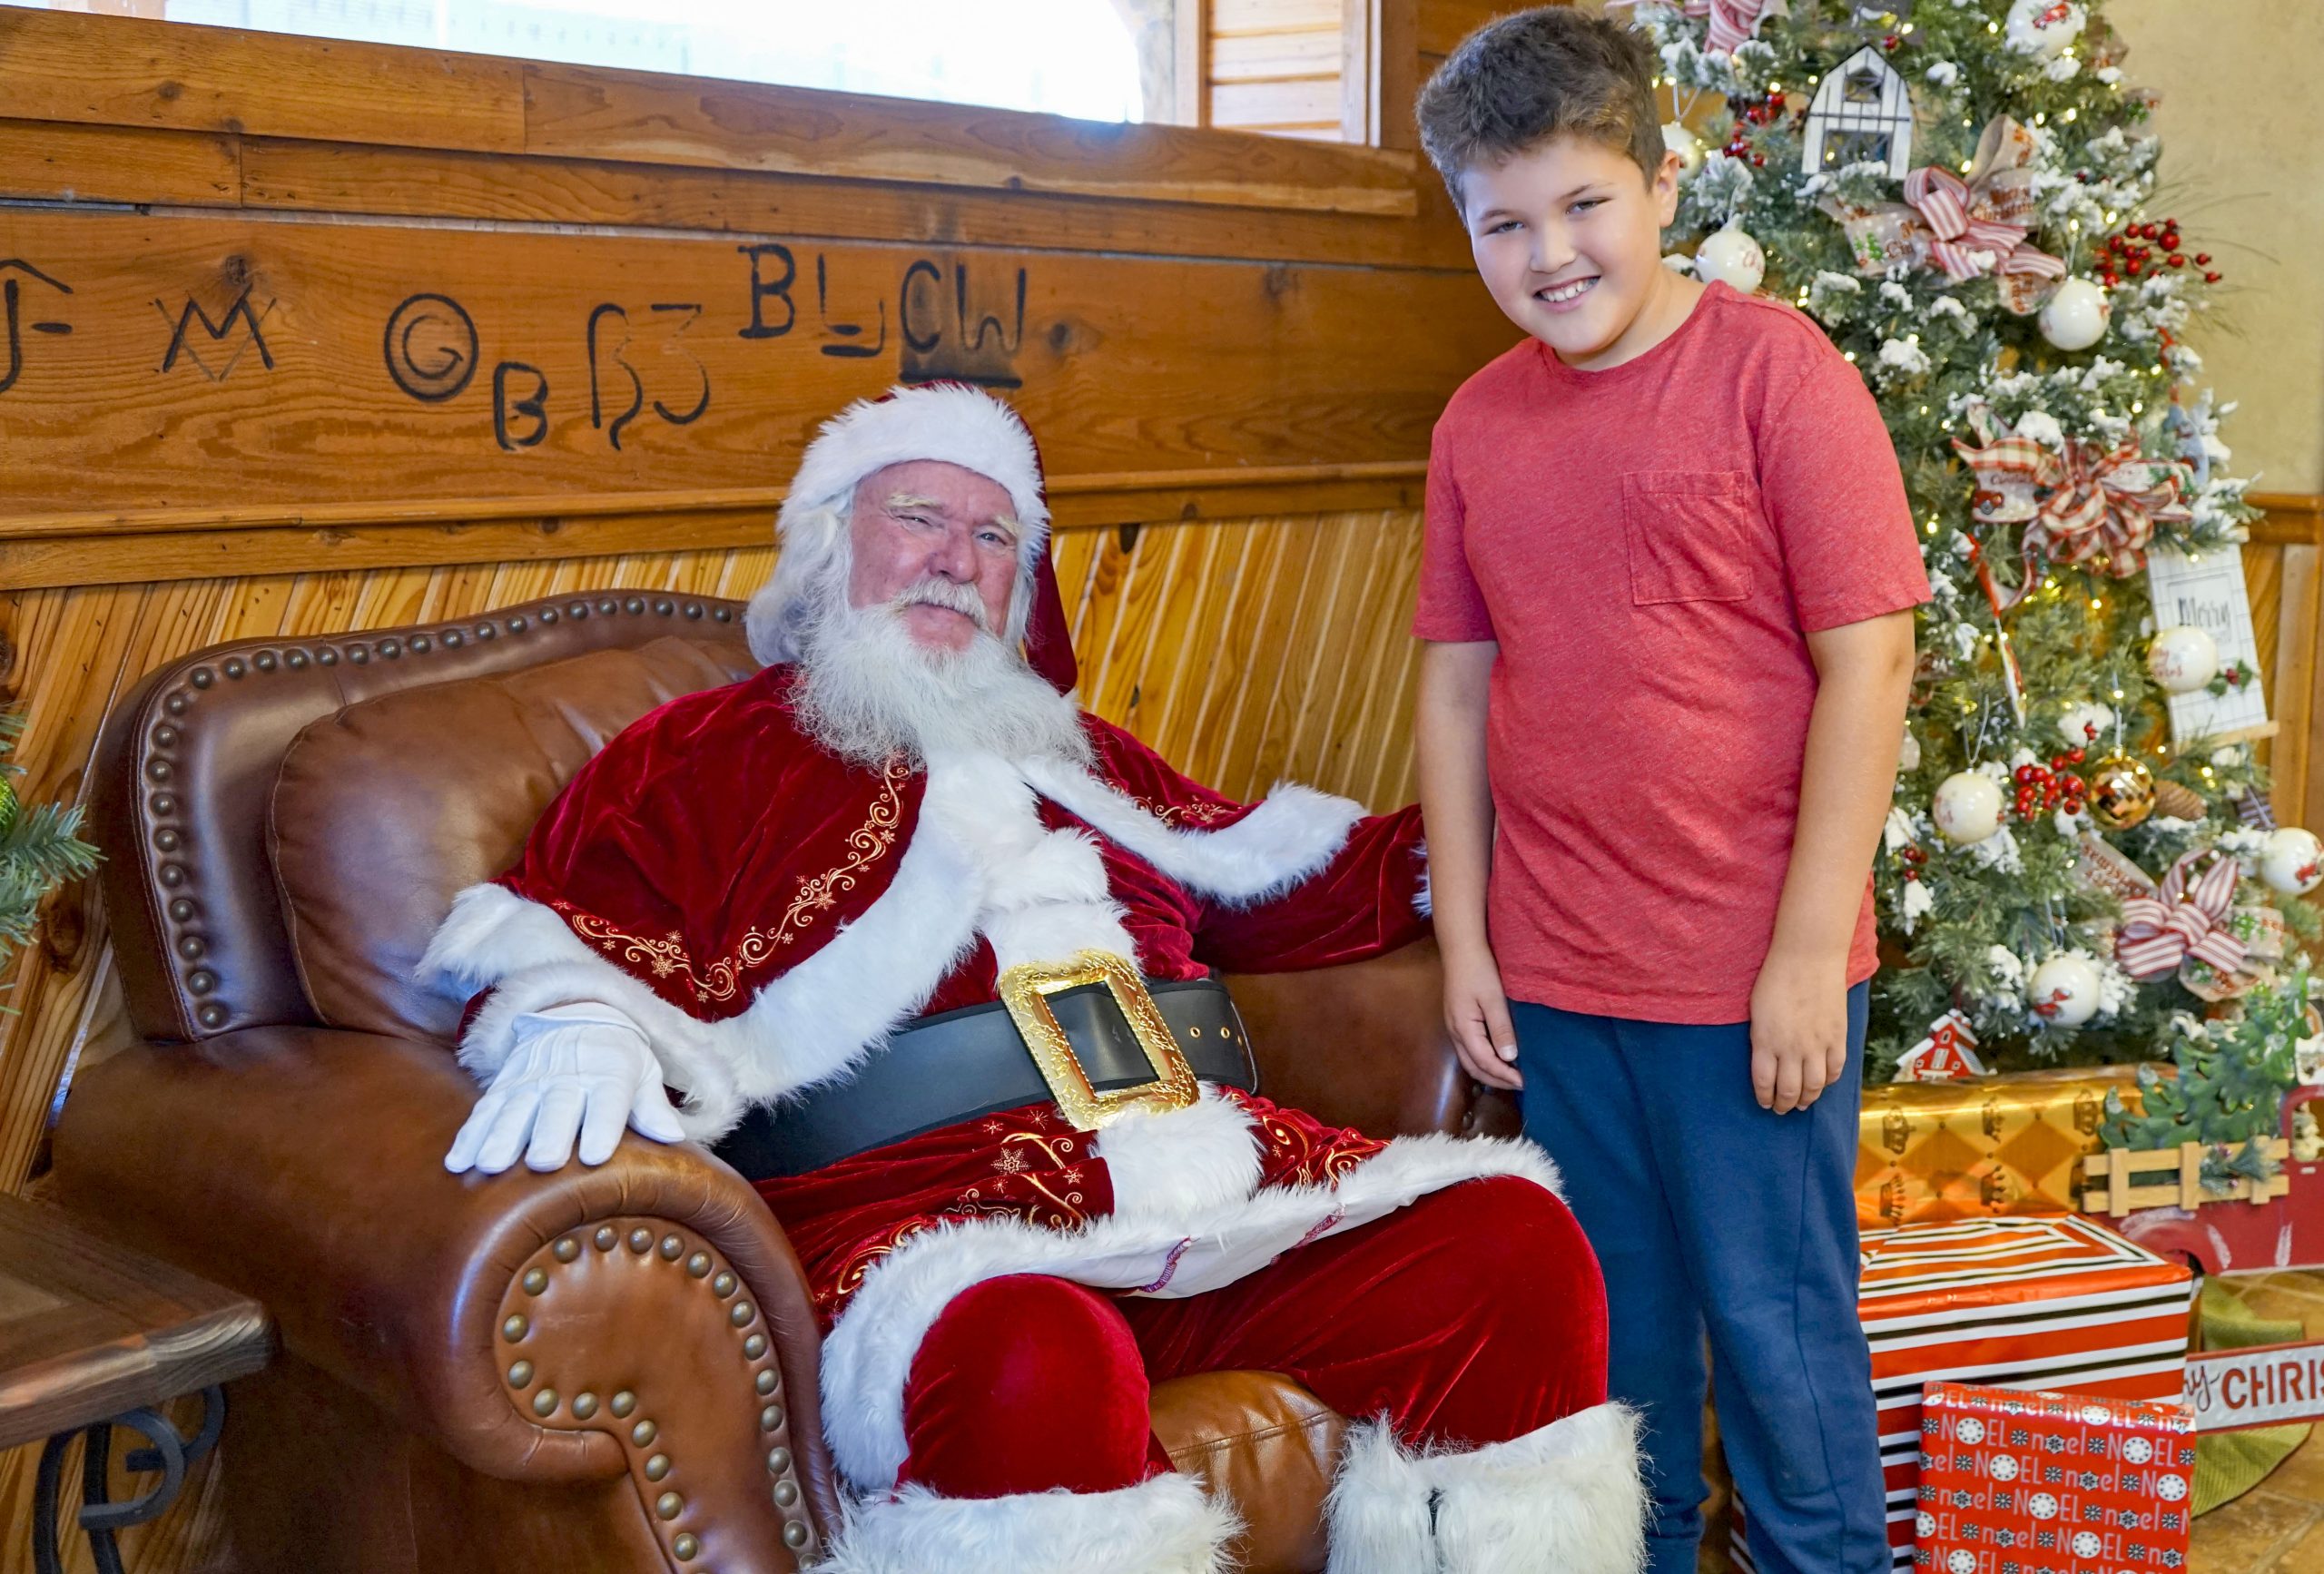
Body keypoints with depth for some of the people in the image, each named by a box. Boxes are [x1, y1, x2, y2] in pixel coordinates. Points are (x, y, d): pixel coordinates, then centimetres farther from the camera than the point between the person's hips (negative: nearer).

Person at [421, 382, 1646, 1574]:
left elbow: (1260, 874, 38)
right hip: (935, 1221, -5)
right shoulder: (701, 756, 16)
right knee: (1036, 1365, -41)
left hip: (1223, 1186, 6)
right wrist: (575, 1030, -19)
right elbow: (560, 947, 4)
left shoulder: (1074, 755, 33)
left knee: (1517, 1237, -16)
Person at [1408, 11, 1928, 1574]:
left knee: (1776, 1323, 6)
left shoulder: (1775, 367, -9)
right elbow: (1460, 687, 10)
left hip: (1753, 972, -5)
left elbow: (1867, 664, -12)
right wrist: (1463, 940, 6)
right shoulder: (1479, 421, 5)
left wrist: (1809, 949, -14)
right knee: (1614, 1319, 18)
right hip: (1555, 975, 5)